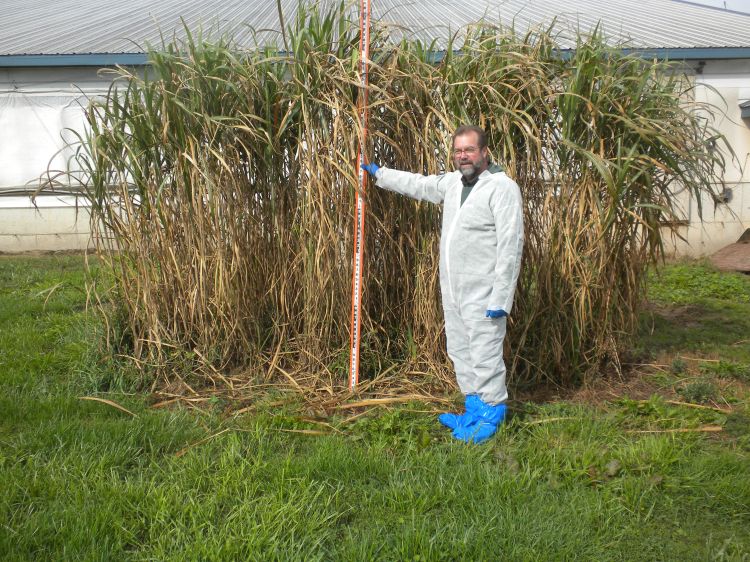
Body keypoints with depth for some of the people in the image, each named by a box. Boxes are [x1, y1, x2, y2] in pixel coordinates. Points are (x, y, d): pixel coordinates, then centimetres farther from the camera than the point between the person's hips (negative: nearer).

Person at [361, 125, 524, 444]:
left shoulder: (502, 187, -13)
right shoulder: (452, 183, 11)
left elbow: (510, 246, -18)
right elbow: (418, 184, 30)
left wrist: (501, 298, -21)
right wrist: (378, 173, 38)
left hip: (483, 295, -8)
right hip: (453, 292, 9)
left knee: (485, 357, -5)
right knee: (460, 355, 16)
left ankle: (490, 418, 10)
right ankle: (474, 411, 30)